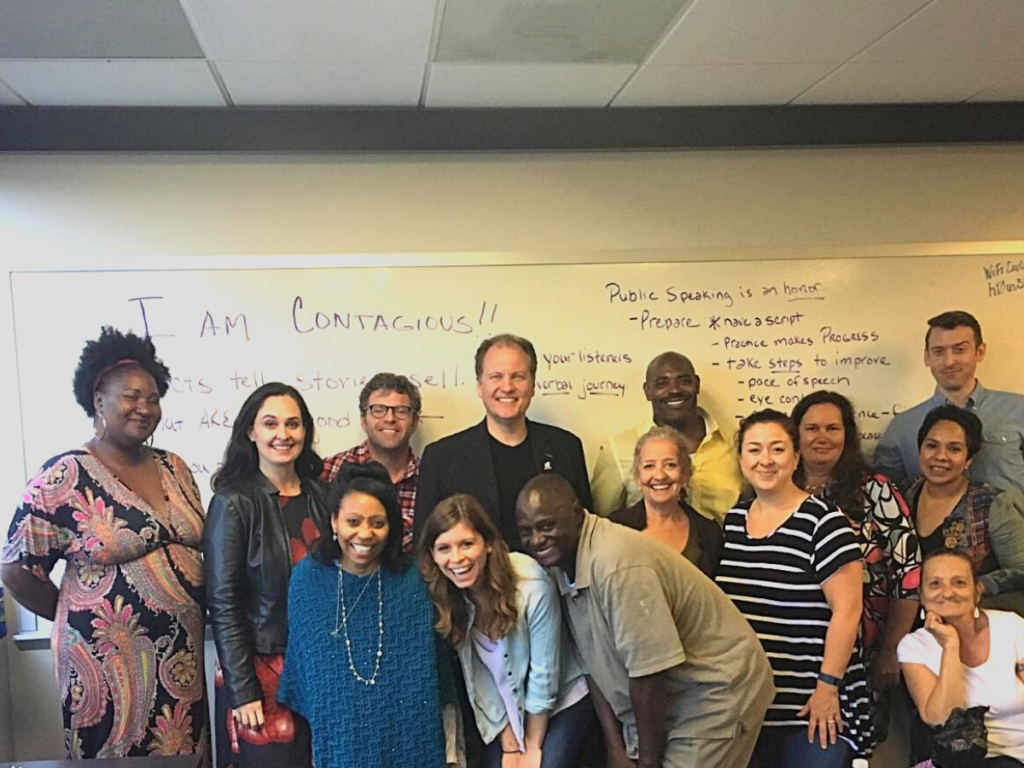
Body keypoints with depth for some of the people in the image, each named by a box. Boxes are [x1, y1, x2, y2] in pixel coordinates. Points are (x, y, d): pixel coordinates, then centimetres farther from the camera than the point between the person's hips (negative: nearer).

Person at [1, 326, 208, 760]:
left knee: (184, 755, 10)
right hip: (108, 657, -5)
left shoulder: (174, 469, 9)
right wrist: (83, 619, 0)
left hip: (182, 656, 5)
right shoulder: (64, 478, -9)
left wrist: (182, 618, 6)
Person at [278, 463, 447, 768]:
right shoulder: (308, 577, -6)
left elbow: (435, 665, -1)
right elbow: (299, 658, 4)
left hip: (406, 736, 0)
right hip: (338, 738, 1)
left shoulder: (413, 582, -8)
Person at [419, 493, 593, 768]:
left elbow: (544, 674, -18)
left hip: (562, 701, -3)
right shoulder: (443, 597, -14)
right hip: (505, 712, 3)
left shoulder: (533, 586, -27)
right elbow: (479, 678, -10)